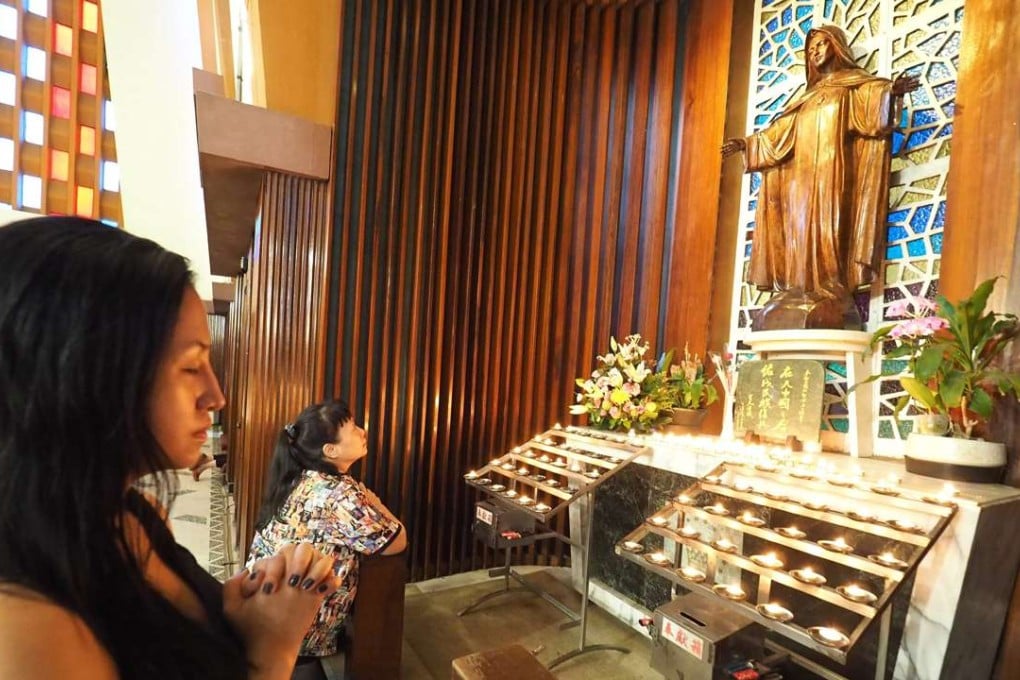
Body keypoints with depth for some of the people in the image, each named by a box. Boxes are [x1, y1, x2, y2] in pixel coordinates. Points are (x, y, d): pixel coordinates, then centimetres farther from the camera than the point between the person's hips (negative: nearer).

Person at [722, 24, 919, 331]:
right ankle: (803, 293, -7)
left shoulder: (854, 83, 11)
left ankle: (829, 296, -21)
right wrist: (746, 144, 29)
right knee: (802, 229, -4)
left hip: (831, 170, -6)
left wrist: (891, 91, -31)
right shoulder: (809, 94, 29)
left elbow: (875, 93, -9)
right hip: (802, 174, 7)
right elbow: (781, 130, 30)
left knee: (825, 227, -18)